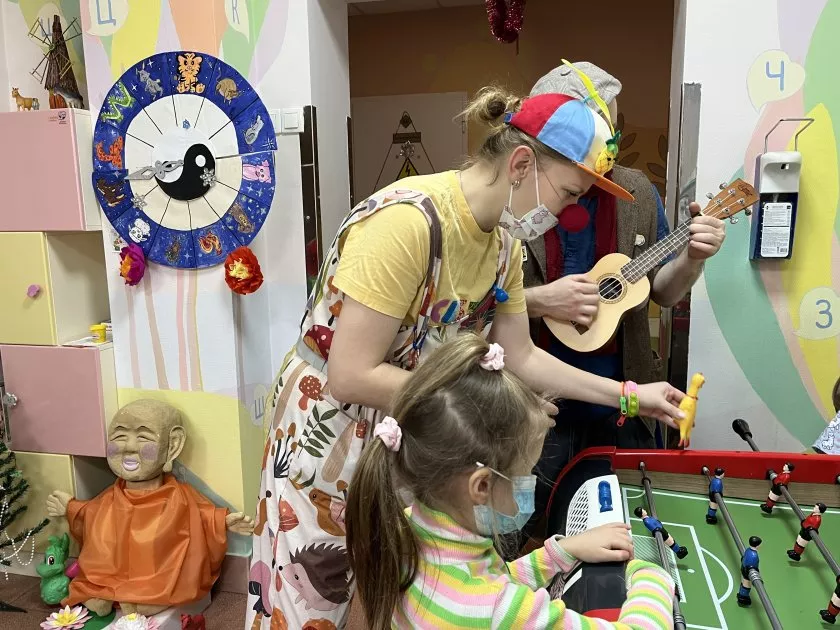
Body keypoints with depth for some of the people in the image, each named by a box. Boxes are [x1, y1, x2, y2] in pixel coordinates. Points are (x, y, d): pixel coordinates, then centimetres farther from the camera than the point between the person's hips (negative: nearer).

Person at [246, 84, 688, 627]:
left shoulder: (503, 243, -3)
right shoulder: (405, 221, -30)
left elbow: (520, 358, 6)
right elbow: (351, 377, -28)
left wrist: (629, 395, 5)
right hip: (331, 425, -7)